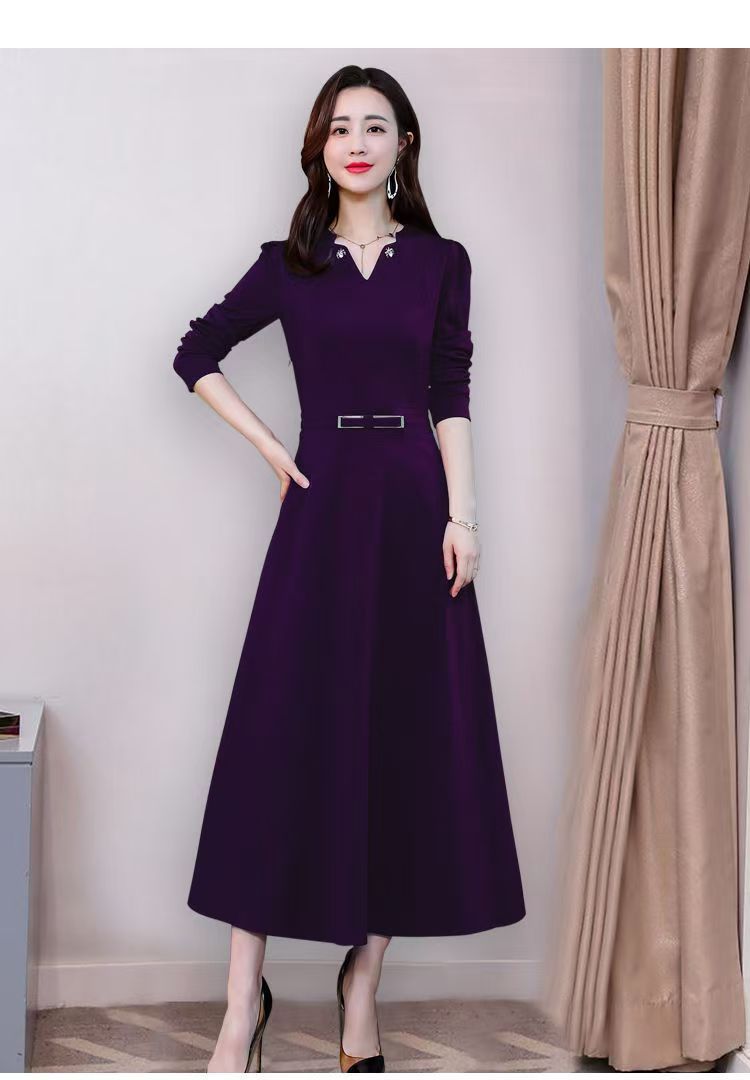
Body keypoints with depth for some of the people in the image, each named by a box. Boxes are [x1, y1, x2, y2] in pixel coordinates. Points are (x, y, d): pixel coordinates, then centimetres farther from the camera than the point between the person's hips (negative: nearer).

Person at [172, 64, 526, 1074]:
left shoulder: (441, 262, 8)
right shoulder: (287, 264, 7)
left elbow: (451, 400, 4)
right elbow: (196, 356, 13)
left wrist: (462, 515, -6)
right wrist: (272, 449, 3)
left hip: (413, 507, 1)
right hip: (321, 504, -1)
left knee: (406, 736, 2)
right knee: (281, 733, -5)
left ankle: (364, 975, 15)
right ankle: (245, 996, 1)